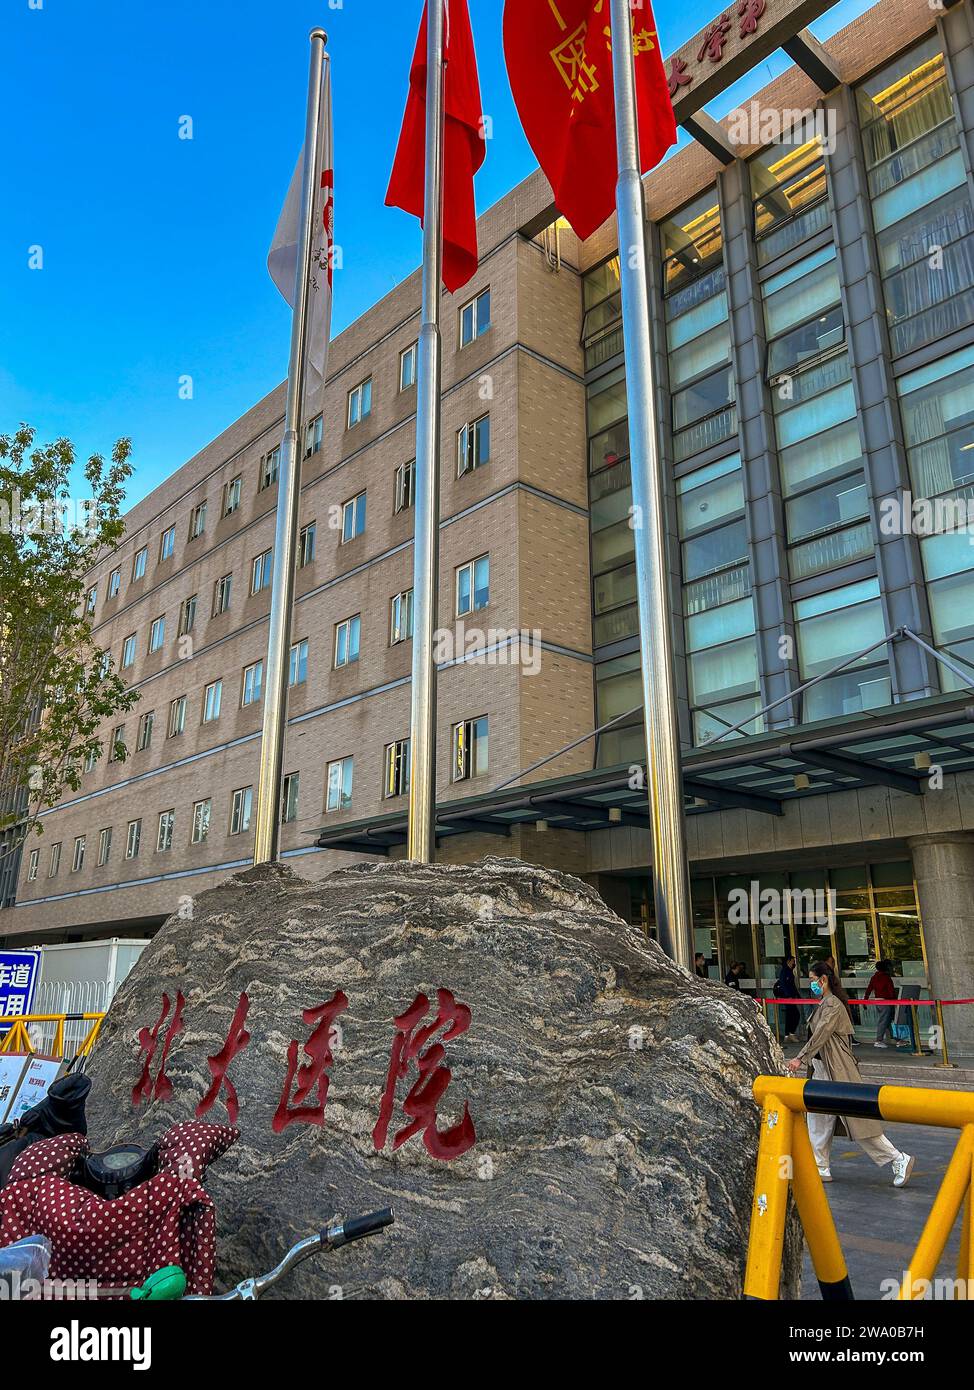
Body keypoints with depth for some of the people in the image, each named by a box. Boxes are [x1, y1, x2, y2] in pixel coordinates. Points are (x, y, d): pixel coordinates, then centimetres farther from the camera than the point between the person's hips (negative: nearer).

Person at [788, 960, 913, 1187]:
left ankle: (899, 1160, 4)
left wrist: (801, 1058, -27)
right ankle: (820, 1169, 19)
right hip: (823, 1068, 10)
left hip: (838, 1071, -10)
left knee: (856, 1119, -5)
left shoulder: (832, 1004, -17)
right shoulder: (824, 1003, 13)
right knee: (818, 1119, 12)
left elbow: (820, 1034, -24)